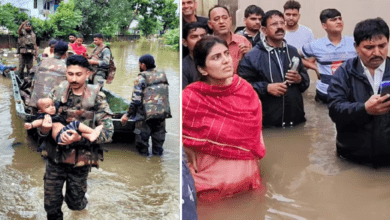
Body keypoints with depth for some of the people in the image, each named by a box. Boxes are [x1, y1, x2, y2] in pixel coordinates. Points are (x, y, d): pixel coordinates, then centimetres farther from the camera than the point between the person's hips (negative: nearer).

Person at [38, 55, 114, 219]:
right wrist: (43, 129, -25)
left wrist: (79, 138, -29)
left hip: (80, 160, -1)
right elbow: (40, 123, 0)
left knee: (75, 203, 13)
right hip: (55, 157, 1)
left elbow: (107, 132, -14)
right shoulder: (57, 93, -5)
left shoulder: (97, 97, -10)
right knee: (51, 204, 9)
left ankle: (78, 200, 47)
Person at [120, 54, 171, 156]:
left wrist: (128, 115, -7)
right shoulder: (163, 76, 10)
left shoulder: (141, 78, -8)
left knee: (142, 137, 5)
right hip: (162, 113, 6)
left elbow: (136, 99, -13)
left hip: (146, 114, -6)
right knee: (158, 139, 15)